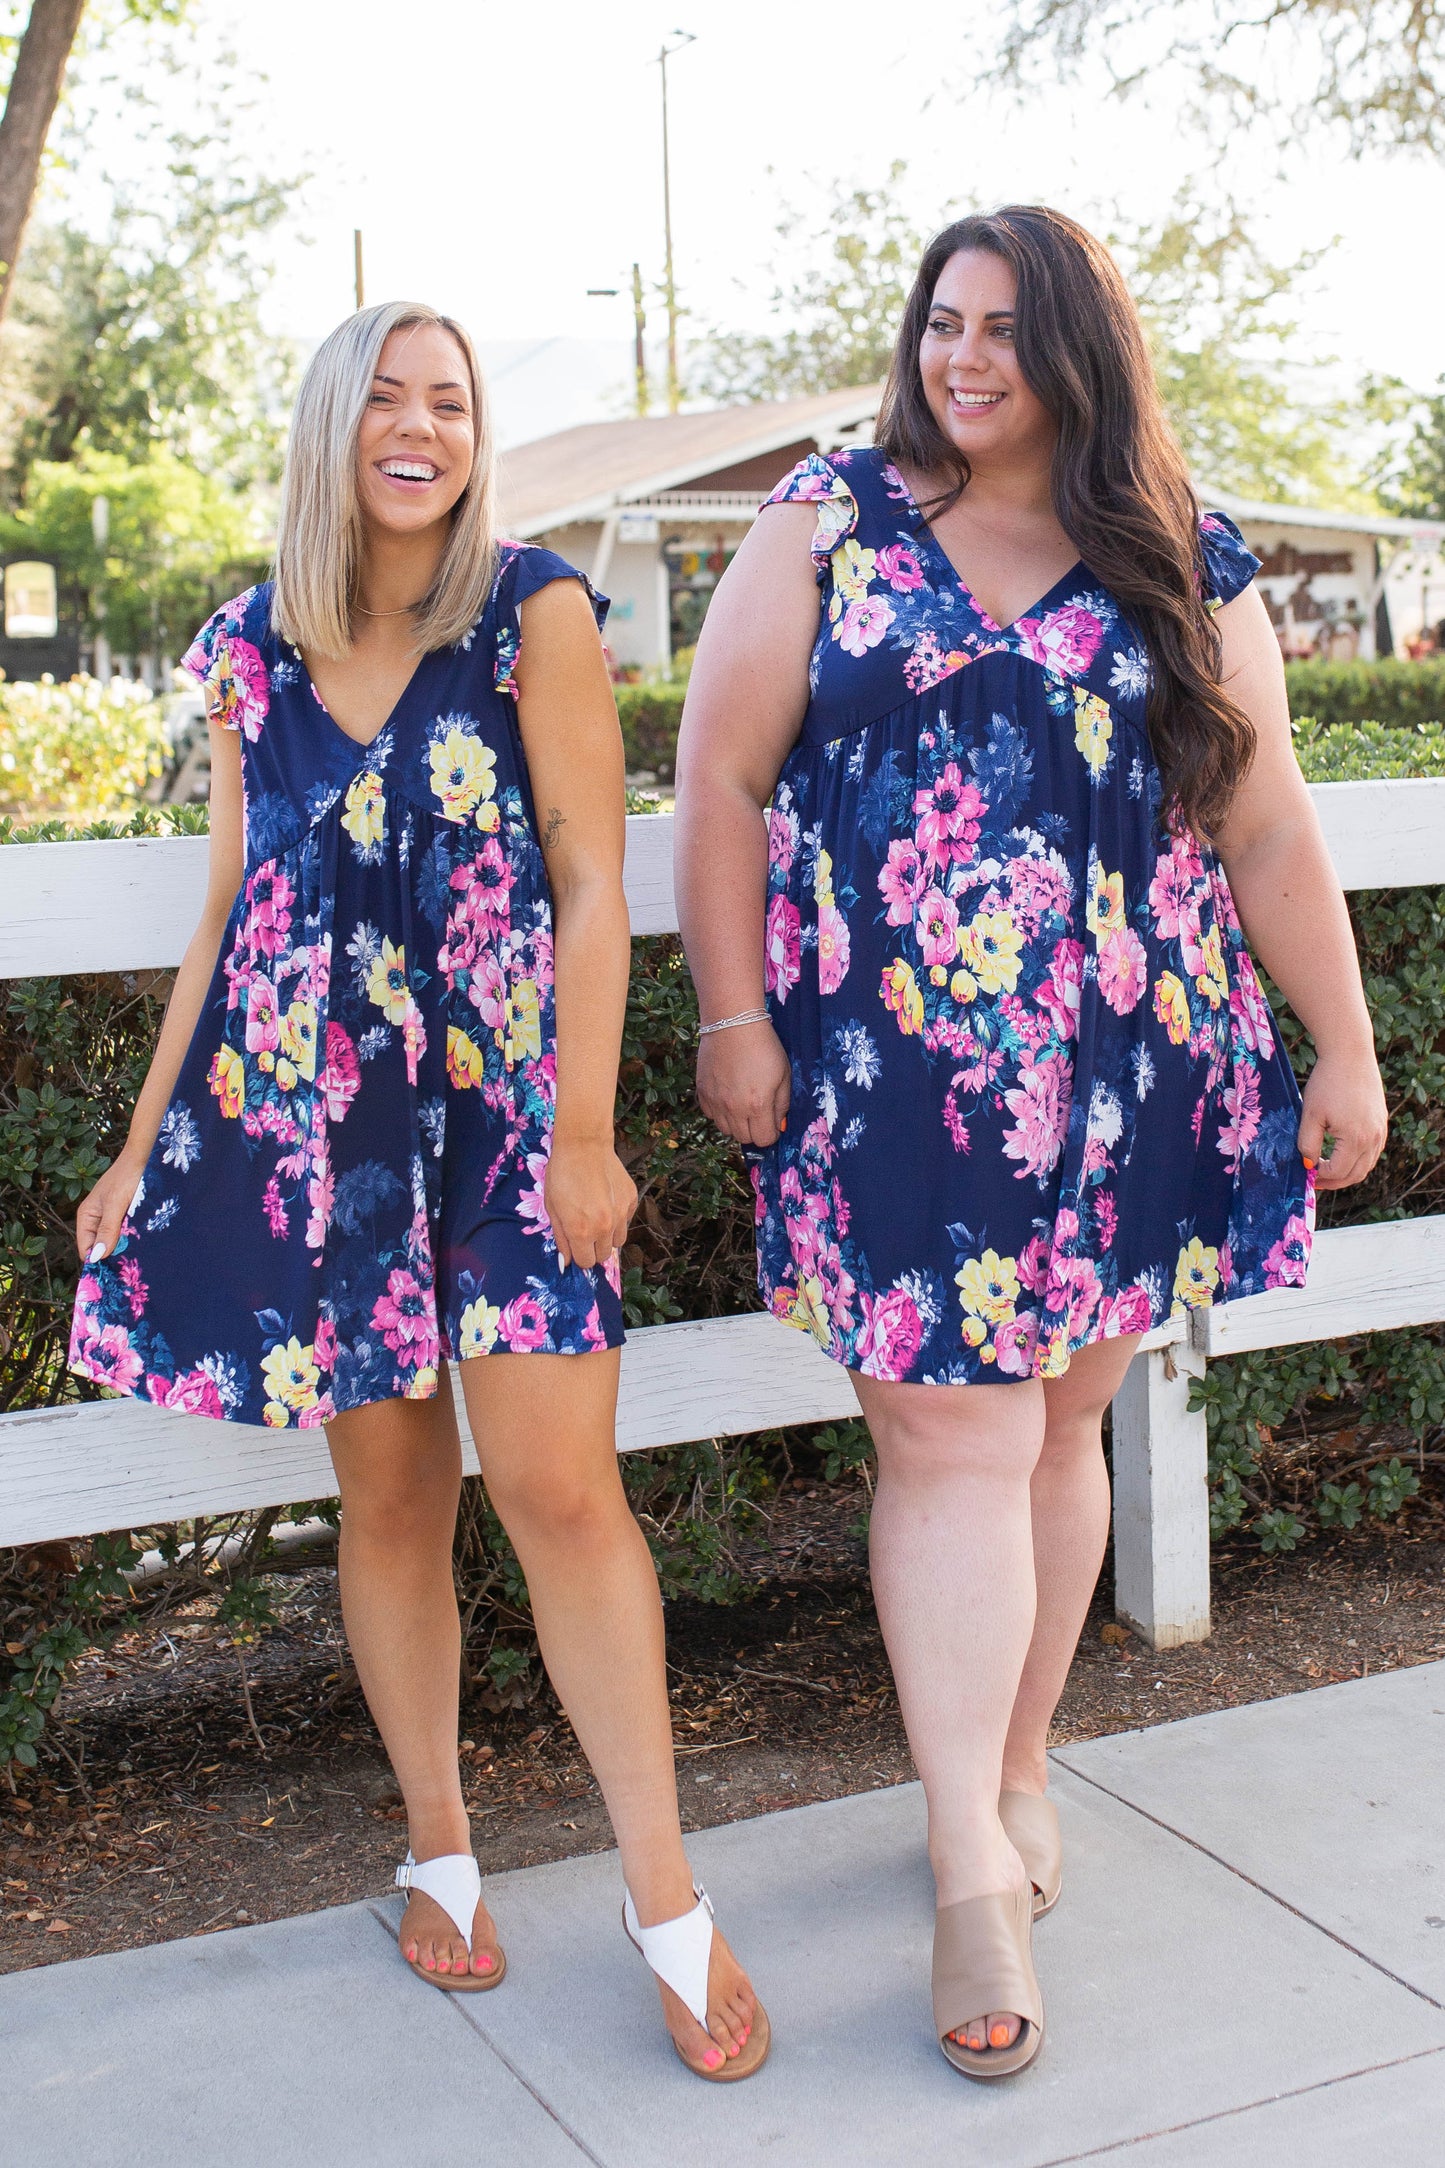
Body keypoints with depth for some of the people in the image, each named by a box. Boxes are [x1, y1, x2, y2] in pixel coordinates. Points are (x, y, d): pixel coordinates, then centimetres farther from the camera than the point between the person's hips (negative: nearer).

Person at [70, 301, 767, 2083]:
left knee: (557, 1480, -10)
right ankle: (440, 1851, 25)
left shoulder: (533, 610, 0)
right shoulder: (251, 649, 9)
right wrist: (146, 1143, 14)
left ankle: (666, 1902, 2)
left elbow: (591, 884, -3)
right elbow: (227, 913, 15)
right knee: (389, 1488, 7)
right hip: (309, 1109, 3)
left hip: (505, 1092, -3)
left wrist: (582, 1128, -9)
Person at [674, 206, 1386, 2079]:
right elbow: (719, 775, 1)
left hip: (1128, 1075, 2)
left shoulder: (1182, 568, 8)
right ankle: (974, 1876, 4)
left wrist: (1342, 1048, 4)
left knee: (1056, 1428, 11)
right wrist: (730, 1016, -4)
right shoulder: (831, 526, 3)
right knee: (952, 1444, -4)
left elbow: (1269, 826, 7)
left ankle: (1018, 1769, 31)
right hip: (899, 1074, -2)